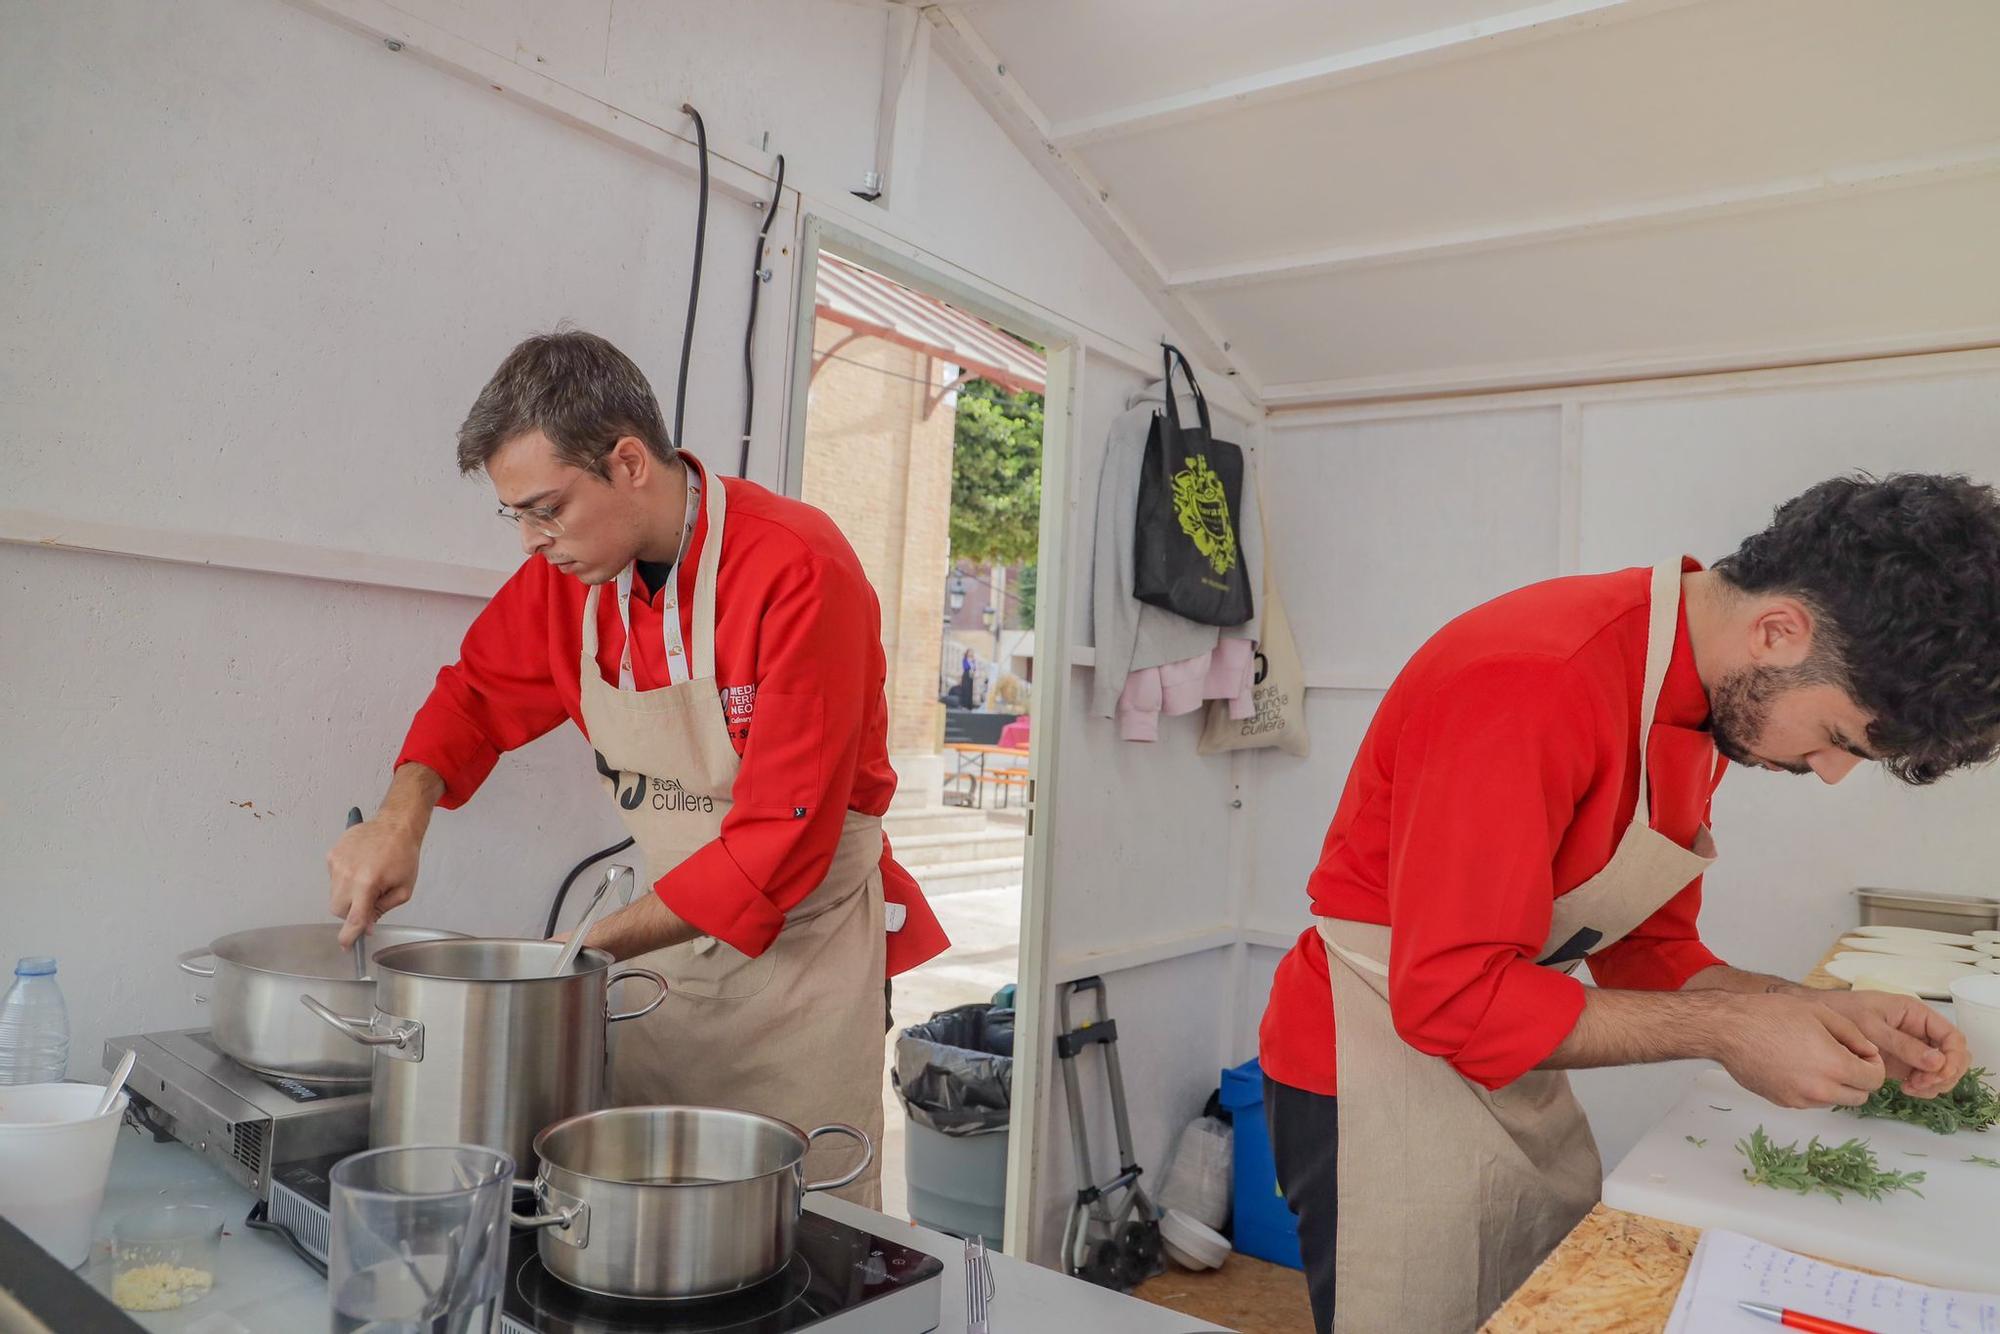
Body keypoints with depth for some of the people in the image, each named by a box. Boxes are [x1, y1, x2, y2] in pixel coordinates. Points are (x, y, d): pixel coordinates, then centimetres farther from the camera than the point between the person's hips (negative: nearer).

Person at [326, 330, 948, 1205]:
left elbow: (781, 842, -24)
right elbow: (478, 692, 14)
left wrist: (595, 946, -19)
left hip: (802, 953, -5)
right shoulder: (567, 573, -3)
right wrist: (403, 814, -5)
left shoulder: (798, 573, -24)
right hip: (674, 941, 6)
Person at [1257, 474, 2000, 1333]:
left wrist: (1822, 1015, -5)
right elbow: (1454, 995, -27)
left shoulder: (1701, 706, 2)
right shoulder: (1533, 683, -28)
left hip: (1516, 1079, 8)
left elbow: (1648, 953, 9)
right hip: (1383, 1065, -8)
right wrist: (1726, 1032, -21)